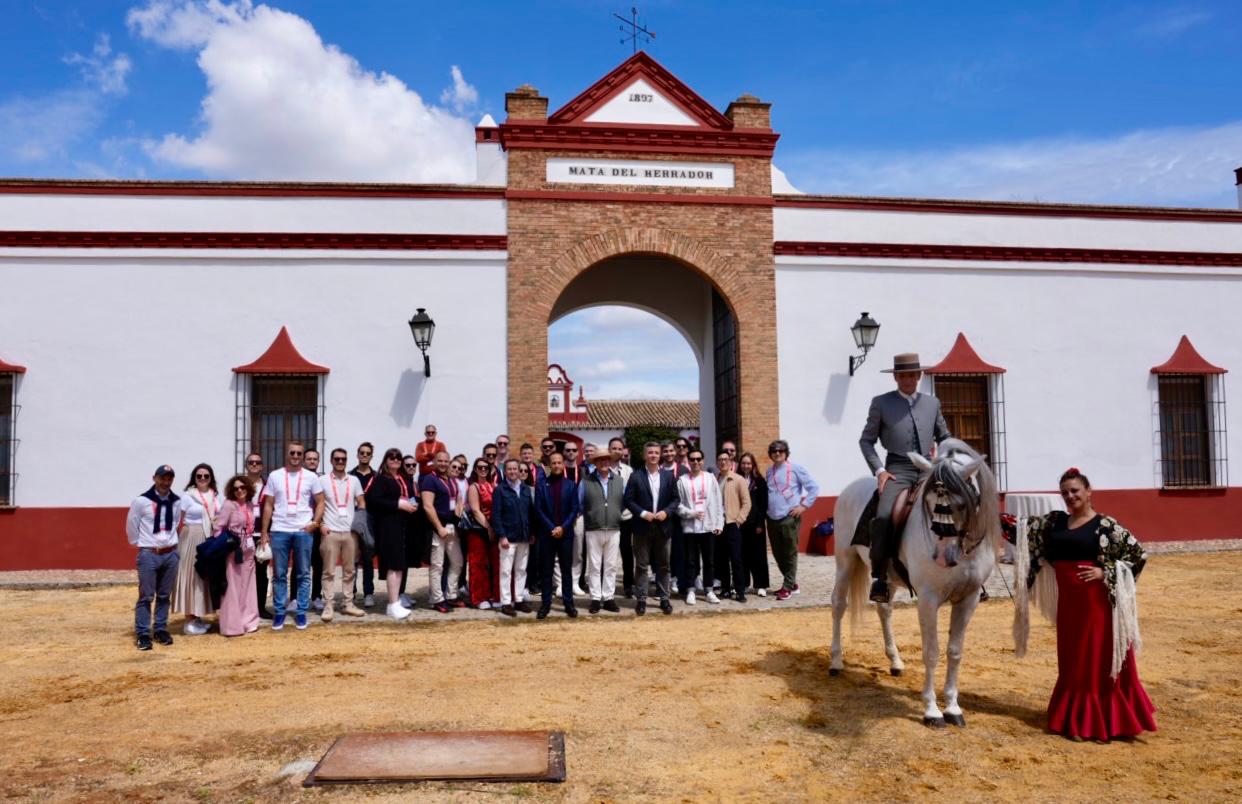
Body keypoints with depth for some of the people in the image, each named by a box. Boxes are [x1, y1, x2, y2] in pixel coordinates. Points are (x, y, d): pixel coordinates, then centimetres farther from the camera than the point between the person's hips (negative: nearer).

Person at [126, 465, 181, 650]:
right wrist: (139, 544, 6)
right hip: (149, 554, -4)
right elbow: (131, 525, 0)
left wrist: (171, 542, 11)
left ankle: (161, 630, 22)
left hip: (171, 554, 4)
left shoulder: (177, 502, 1)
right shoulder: (141, 501, -11)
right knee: (146, 596, 0)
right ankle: (142, 634, 8)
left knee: (165, 595, 12)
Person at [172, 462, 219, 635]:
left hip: (212, 540, 5)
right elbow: (180, 523, -3)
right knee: (191, 576, -2)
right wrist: (179, 541, -5)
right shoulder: (188, 496, -4)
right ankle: (189, 620, 5)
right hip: (192, 539, -5)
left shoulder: (216, 496, 10)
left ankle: (198, 617, 20)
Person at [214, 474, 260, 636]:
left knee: (247, 586, 12)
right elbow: (218, 528, -12)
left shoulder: (250, 504, 9)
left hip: (248, 551, 6)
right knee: (232, 587, -1)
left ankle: (247, 621, 21)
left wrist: (252, 545, 11)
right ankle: (232, 625, 6)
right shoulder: (228, 504, -10)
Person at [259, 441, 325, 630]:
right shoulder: (275, 476, 4)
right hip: (279, 531, 0)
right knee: (279, 574, 6)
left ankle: (301, 612, 12)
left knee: (303, 574, 4)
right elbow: (268, 505, 5)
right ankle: (279, 612, 14)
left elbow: (320, 502, 7)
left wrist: (315, 522, -9)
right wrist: (264, 532, 2)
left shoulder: (311, 477, 3)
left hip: (303, 531, 0)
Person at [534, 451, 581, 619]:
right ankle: (546, 603, 10)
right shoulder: (541, 485, 3)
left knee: (566, 569, 5)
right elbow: (538, 509, -2)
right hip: (546, 533, 0)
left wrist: (563, 527, -11)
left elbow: (574, 510, 1)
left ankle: (568, 603, 11)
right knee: (546, 570, 4)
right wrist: (551, 528, -11)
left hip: (566, 533, 0)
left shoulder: (571, 485, 5)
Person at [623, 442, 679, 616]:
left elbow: (675, 499, 6)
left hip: (663, 527, 2)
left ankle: (664, 599, 16)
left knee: (663, 565, 8)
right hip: (642, 527, -2)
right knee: (641, 565, 3)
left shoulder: (668, 475, 6)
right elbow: (628, 500, -2)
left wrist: (666, 512, -10)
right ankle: (641, 599, 10)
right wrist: (642, 513, -14)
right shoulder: (636, 476, -1)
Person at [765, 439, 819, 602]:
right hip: (772, 518, 6)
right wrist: (767, 509, 11)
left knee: (790, 553, -1)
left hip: (789, 518, -6)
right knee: (778, 553, 11)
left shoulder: (795, 469, -6)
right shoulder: (769, 471, 11)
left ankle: (787, 587, 6)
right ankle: (792, 583, 24)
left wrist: (804, 505, -9)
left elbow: (814, 487, -6)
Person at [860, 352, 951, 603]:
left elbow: (944, 438, 23)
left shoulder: (932, 402, 15)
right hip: (897, 470, -3)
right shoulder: (881, 403, 5)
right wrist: (879, 470, -8)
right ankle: (881, 577, -15)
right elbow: (866, 441, 5)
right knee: (884, 516, -26)